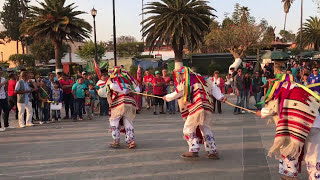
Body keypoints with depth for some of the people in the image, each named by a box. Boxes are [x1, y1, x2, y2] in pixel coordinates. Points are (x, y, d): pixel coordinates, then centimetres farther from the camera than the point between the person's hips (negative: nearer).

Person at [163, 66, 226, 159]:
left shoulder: (184, 83, 6)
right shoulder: (201, 79, 20)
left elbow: (176, 94, 16)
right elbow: (213, 87, 16)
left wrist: (166, 97, 34)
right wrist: (220, 97, 13)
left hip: (196, 109, -6)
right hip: (208, 107, 6)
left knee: (188, 129, 5)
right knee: (206, 129, 16)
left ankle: (194, 150, -4)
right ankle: (212, 151, 16)